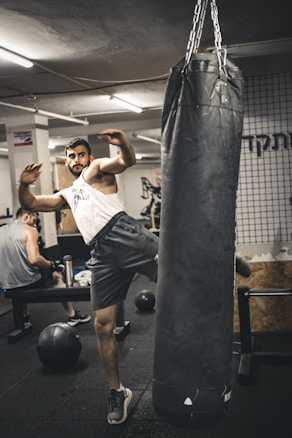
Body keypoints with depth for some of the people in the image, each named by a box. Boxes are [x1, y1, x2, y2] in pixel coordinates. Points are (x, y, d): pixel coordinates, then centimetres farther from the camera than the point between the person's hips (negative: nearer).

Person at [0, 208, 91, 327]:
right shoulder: (29, 230, -10)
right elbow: (34, 259, -24)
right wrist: (52, 265, -7)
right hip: (27, 281, -5)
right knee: (57, 276, 23)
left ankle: (25, 318, 43)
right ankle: (73, 316, 28)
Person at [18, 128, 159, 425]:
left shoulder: (97, 169, 15)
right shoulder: (67, 195, 33)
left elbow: (128, 160, -5)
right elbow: (31, 204, 29)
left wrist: (123, 142, -29)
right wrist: (24, 185, 6)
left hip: (123, 234, -4)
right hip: (102, 256, 5)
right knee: (103, 326, 3)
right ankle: (117, 393, 15)